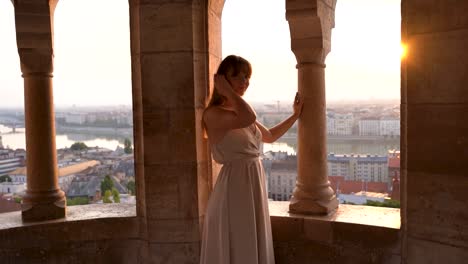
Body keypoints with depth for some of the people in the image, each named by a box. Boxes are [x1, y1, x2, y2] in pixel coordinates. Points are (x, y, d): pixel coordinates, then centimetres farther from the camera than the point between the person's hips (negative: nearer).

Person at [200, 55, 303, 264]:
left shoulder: (240, 113, 12)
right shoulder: (213, 114, -14)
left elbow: (270, 136, 27)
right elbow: (249, 117, -33)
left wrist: (295, 115, 26)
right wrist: (226, 91, -18)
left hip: (254, 185, 8)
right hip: (234, 187, -8)